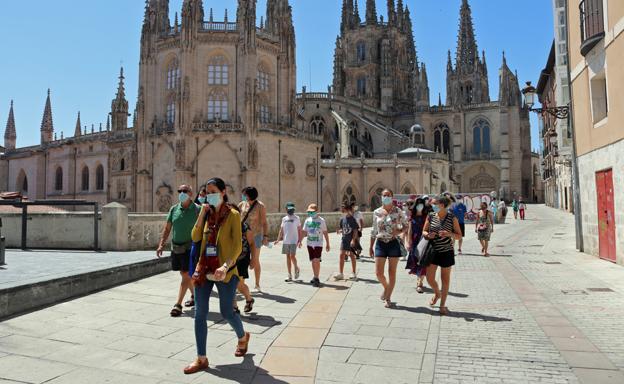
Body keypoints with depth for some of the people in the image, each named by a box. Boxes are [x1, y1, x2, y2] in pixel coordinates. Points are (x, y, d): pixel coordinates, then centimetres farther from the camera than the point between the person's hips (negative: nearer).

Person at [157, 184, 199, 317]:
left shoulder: (197, 210, -7)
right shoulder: (174, 209, 5)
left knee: (186, 275, -7)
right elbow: (167, 228, 9)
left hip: (190, 247, -5)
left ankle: (178, 305, -3)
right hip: (175, 247, 5)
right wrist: (161, 244, 2)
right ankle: (195, 296, 36)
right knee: (185, 275, 16)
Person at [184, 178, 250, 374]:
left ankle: (243, 337, 37)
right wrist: (202, 214, -6)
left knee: (226, 312, 7)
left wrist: (226, 266, -27)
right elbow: (195, 238, 1)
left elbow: (237, 246, -13)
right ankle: (201, 359, 13)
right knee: (200, 314, 3)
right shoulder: (208, 213, 9)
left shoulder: (232, 214, -7)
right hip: (204, 268, 5)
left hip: (225, 271, -5)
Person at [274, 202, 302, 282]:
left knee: (292, 256, -12)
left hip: (293, 241, -4)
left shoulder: (296, 218, 2)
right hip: (285, 241, 4)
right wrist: (278, 239, 8)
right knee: (288, 257, 5)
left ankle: (296, 269, 16)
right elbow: (281, 230, 16)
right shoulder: (284, 219, 13)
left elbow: (299, 230, 0)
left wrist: (299, 240, -6)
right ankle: (290, 275, 10)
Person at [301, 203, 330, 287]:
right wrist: (300, 241, -1)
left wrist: (328, 244, 1)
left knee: (316, 260, -14)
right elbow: (304, 232, 11)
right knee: (313, 261, 10)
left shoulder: (321, 220, -3)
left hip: (318, 243, -4)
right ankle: (315, 278, 22)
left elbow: (325, 233, 1)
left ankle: (316, 278, -8)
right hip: (309, 243, 4)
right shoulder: (307, 220, 7)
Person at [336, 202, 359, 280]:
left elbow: (355, 230, -11)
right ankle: (341, 273, 10)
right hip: (344, 239, 5)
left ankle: (354, 273, 17)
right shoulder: (342, 219, 5)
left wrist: (353, 240, -18)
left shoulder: (352, 219, -10)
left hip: (351, 240, -5)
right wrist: (340, 231, -7)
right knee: (341, 255, 2)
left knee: (352, 256, 4)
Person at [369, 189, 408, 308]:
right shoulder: (376, 212, 4)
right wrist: (371, 246, 11)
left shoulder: (397, 211, -2)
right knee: (378, 273, -2)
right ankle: (386, 287, 31)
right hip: (380, 244, 2)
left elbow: (406, 226, 5)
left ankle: (388, 297, 18)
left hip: (393, 244, -2)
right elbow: (374, 231, 11)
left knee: (392, 273, 4)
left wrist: (399, 231, -15)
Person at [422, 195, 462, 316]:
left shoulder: (452, 218, -8)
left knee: (445, 280, 7)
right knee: (429, 278, 2)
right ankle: (437, 293, 35)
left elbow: (459, 235, -3)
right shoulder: (431, 216, 0)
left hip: (446, 252, -2)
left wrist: (449, 234, -23)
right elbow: (424, 231, 9)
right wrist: (428, 235, -14)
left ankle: (442, 305, 21)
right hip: (433, 251, 3)